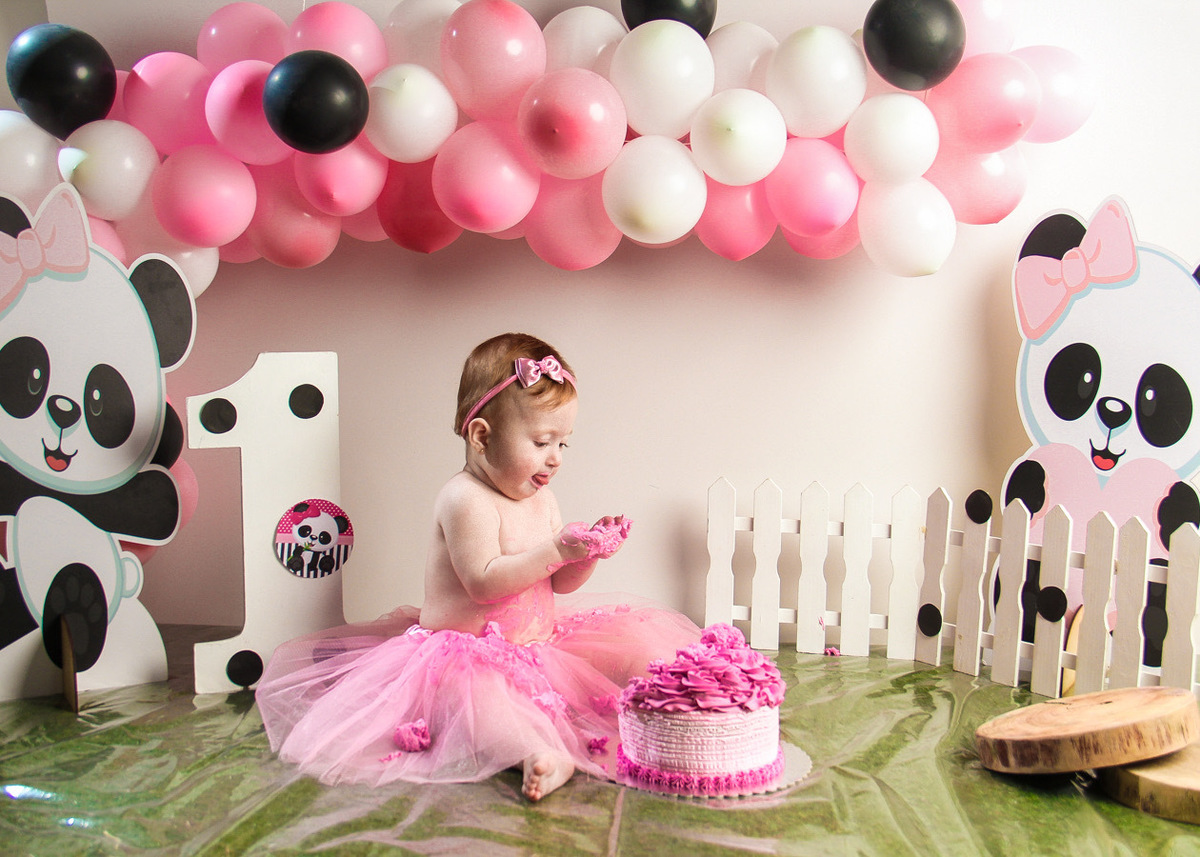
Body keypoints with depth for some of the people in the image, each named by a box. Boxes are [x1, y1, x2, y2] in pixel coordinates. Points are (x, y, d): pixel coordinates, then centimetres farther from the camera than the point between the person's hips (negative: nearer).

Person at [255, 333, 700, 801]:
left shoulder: (542, 502, 9)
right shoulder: (464, 499, -16)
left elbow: (561, 584, 11)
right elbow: (483, 581, -25)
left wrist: (586, 554, -9)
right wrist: (554, 551, -27)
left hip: (541, 643, 8)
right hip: (466, 652, -8)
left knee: (631, 642, -1)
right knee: (472, 689, -41)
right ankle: (536, 752, -59)